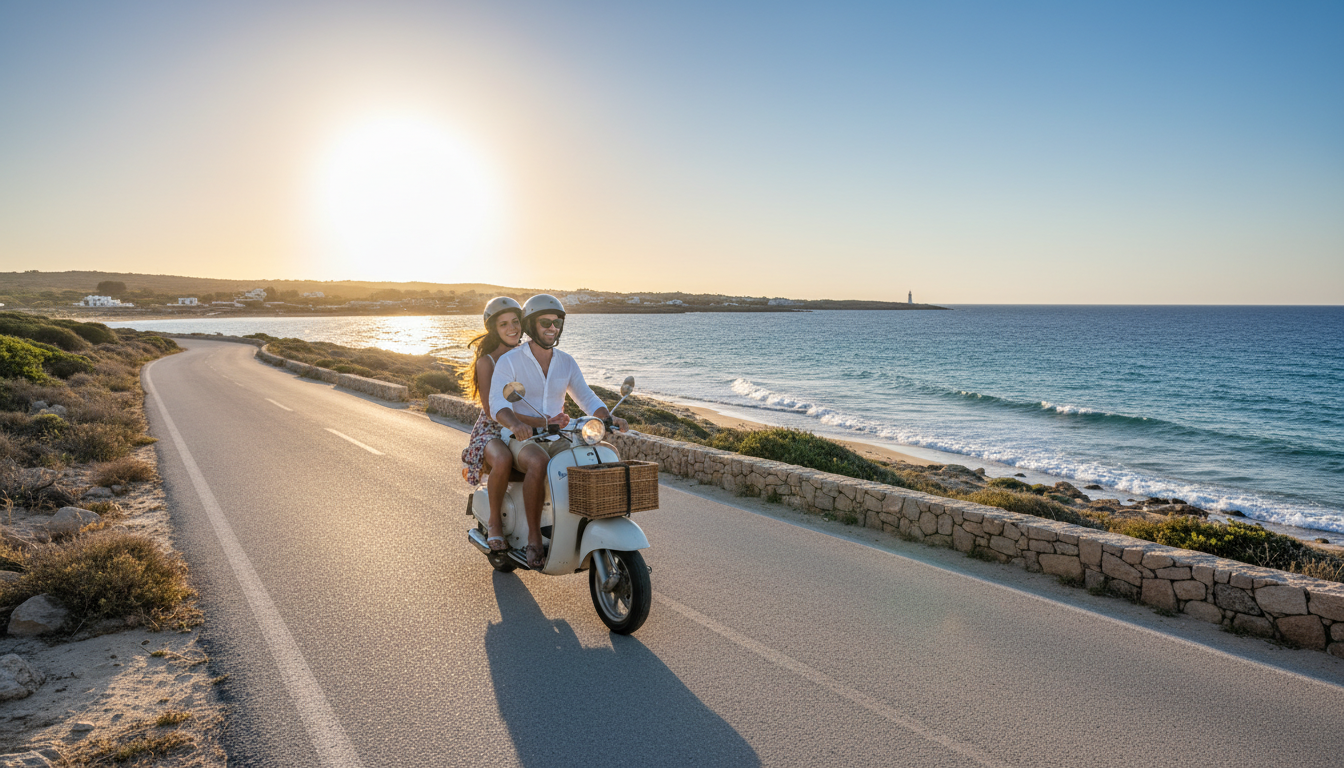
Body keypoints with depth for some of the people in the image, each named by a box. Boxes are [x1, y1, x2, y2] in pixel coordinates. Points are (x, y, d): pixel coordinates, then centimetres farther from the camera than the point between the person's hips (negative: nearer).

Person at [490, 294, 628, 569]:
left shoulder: (566, 362, 9)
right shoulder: (509, 361, -7)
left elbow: (587, 398, 6)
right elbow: (497, 403, -21)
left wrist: (610, 418, -16)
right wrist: (515, 424, -44)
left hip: (558, 439, 4)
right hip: (522, 441, -4)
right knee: (539, 464, -39)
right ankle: (534, 538, -26)